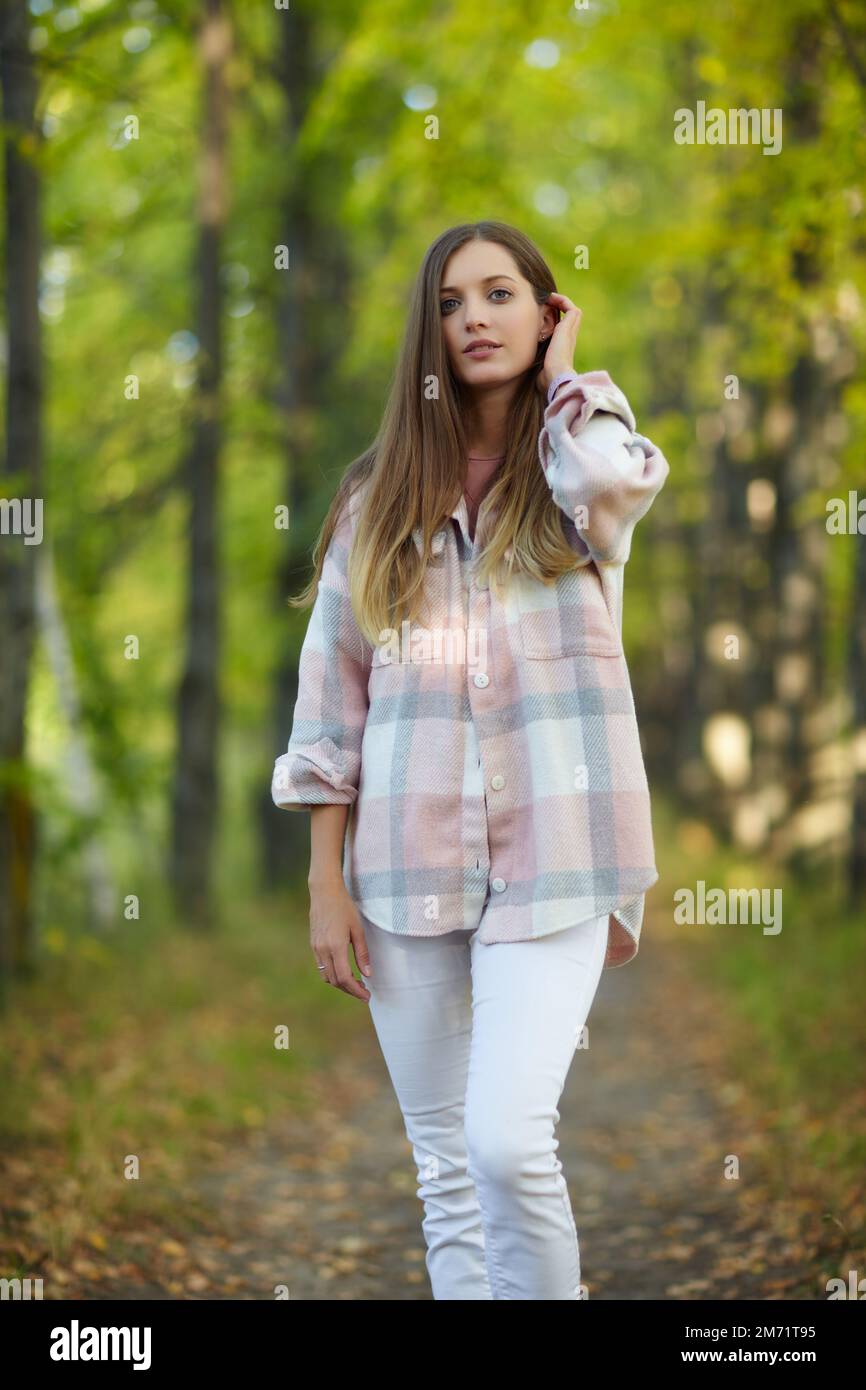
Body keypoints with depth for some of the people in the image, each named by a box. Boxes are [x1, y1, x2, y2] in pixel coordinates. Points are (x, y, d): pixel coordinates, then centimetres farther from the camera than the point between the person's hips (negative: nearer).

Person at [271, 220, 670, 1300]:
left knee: (508, 1139, -17)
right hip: (408, 855, 3)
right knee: (446, 1168, 8)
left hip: (550, 850, -3)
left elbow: (617, 482, -22)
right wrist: (325, 882, 3)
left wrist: (562, 378, -1)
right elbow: (333, 691, 9)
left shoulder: (575, 467, 5)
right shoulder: (382, 493, 11)